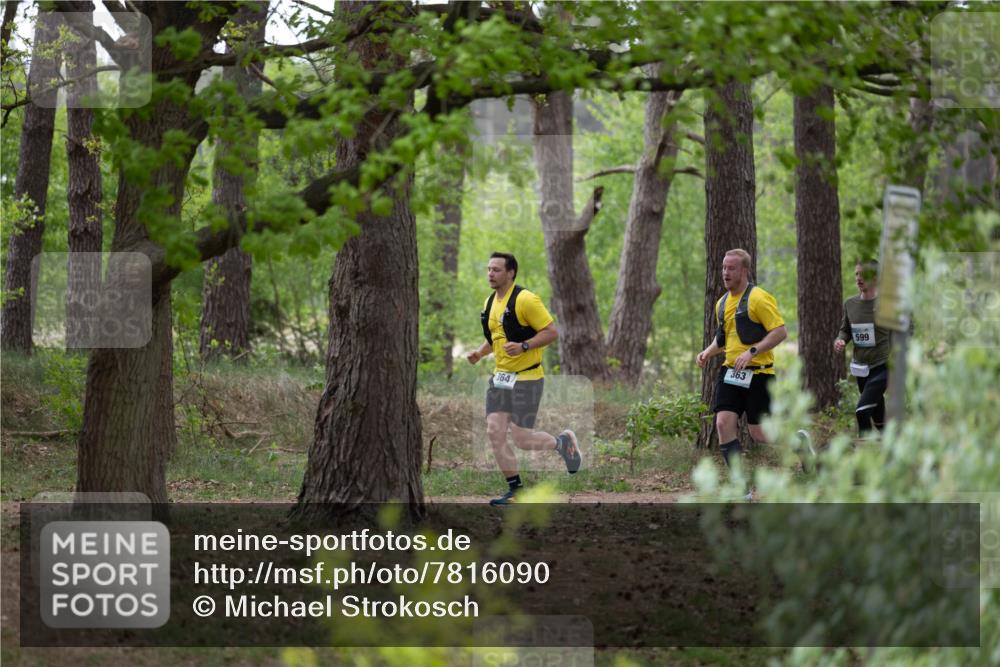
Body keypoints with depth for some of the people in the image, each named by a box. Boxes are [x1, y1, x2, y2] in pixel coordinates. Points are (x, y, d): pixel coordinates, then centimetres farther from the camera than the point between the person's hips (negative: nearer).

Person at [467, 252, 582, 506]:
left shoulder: (525, 300, -16)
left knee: (521, 439, -8)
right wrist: (480, 352, 6)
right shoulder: (490, 302, 10)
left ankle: (563, 442, 22)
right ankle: (515, 490, 9)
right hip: (500, 378, 8)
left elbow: (551, 332, -16)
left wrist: (523, 346, -27)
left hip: (527, 378, -8)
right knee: (495, 432, -3)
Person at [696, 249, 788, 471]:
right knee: (724, 423, -9)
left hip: (758, 373, -7)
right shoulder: (722, 303, 14)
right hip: (730, 373, 7)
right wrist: (708, 352, 9)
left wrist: (752, 352, -25)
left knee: (759, 433, -4)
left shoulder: (758, 298, -11)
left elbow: (780, 332, -16)